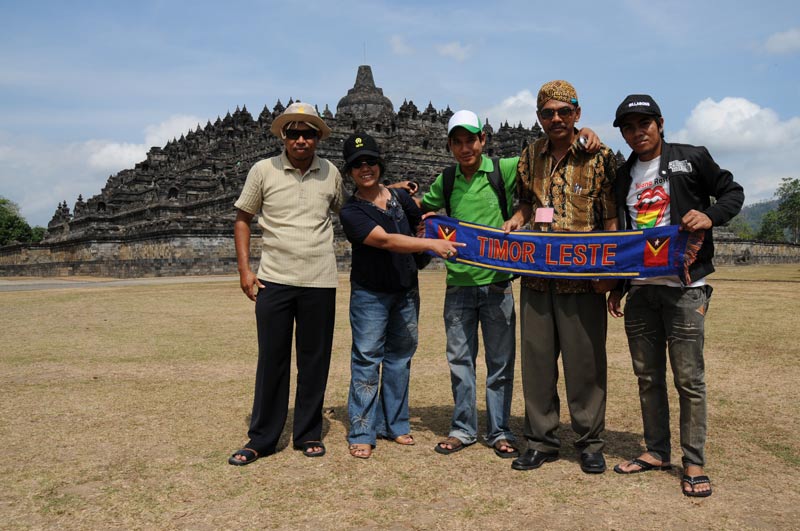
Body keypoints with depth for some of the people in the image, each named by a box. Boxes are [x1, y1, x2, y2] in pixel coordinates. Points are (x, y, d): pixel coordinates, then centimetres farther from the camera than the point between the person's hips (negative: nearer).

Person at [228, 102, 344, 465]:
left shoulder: (331, 173, 5)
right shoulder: (263, 170, 1)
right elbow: (242, 219, 6)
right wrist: (244, 269, -1)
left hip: (320, 282, 1)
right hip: (273, 280, -1)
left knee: (315, 361, 8)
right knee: (271, 360, 5)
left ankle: (308, 434, 24)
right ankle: (261, 439, 19)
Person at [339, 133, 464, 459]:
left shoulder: (400, 197, 4)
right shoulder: (351, 212, -12)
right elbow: (385, 240, -26)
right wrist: (432, 244, -34)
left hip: (406, 292, 5)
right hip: (370, 296, -5)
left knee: (399, 358, 11)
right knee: (366, 360, -3)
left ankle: (394, 424, 23)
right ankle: (362, 433, 6)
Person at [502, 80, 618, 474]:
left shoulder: (599, 157, -1)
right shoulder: (530, 156, 11)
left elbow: (611, 218, -3)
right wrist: (515, 221, 1)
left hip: (582, 277, -4)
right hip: (536, 276, 4)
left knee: (585, 362, 3)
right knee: (536, 359, 8)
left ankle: (590, 443, 20)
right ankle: (541, 441, 22)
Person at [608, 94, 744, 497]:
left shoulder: (692, 159, 2)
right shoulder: (622, 176, 15)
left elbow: (733, 192, 7)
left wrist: (710, 216, -15)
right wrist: (617, 287, 17)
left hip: (684, 286, -4)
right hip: (639, 288, 5)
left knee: (689, 377, -2)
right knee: (647, 376, 9)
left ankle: (694, 462, 11)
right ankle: (656, 451, 22)